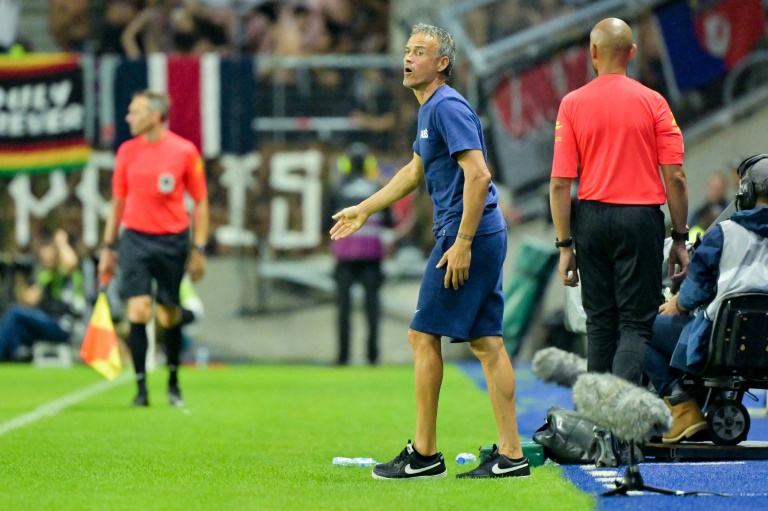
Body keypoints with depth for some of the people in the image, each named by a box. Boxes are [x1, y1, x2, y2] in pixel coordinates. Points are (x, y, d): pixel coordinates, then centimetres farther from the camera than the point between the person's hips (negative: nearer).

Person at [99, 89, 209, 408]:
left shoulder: (185, 151, -4)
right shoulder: (127, 151, 5)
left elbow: (200, 202, 2)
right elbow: (118, 202, 13)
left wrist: (199, 249, -3)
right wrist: (108, 247, 11)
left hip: (173, 241, -1)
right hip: (135, 238, 1)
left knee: (169, 316, 6)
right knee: (138, 311, -12)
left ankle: (173, 382, 26)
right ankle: (141, 387, -6)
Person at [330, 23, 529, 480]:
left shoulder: (448, 107, -13)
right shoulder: (431, 109, 18)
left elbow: (478, 174, -22)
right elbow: (416, 171, 34)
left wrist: (462, 243, -24)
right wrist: (365, 210, 40)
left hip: (466, 235, -10)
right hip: (487, 237, 10)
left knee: (424, 335, -3)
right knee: (486, 342, 7)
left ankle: (425, 455, 1)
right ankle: (511, 454, 5)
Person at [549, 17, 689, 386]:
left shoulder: (572, 104, 0)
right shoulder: (653, 103, -3)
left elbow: (560, 183, -4)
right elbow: (675, 178, -5)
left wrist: (565, 245, 1)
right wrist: (680, 238, 3)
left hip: (592, 218, 2)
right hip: (641, 217, -2)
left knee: (600, 324, 13)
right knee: (637, 324, -2)